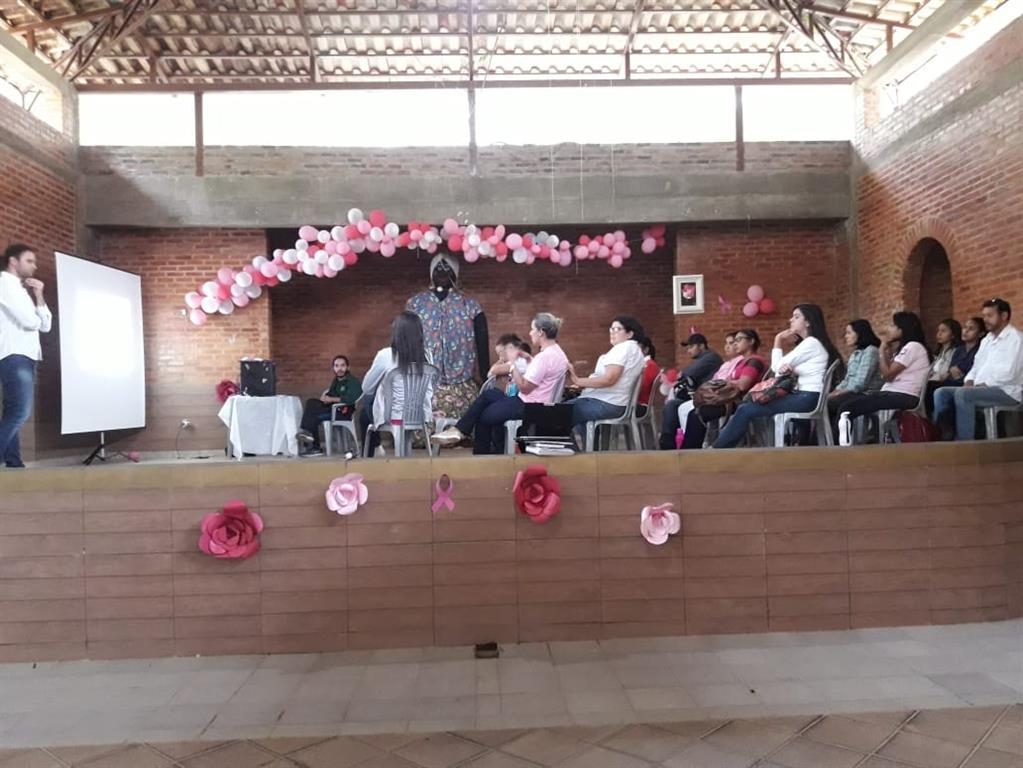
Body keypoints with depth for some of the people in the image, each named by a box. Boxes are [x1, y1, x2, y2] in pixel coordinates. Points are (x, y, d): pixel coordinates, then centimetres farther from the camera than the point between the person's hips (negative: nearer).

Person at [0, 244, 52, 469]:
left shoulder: (21, 289, 23)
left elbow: (45, 326, 17)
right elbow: (29, 321, -16)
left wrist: (39, 297, 6)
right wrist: (34, 317, 8)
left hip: (25, 357, 9)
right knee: (19, 411, -18)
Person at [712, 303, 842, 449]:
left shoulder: (811, 342, -10)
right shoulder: (807, 343, 22)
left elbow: (778, 366, -8)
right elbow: (779, 369, 14)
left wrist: (778, 342, 4)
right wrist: (784, 368, -10)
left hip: (807, 399, -10)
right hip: (802, 397, 10)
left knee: (746, 410, -15)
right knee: (747, 406, -3)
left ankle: (717, 448, -10)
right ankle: (722, 445, -8)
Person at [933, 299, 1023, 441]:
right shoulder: (986, 340, 21)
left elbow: (1008, 374, -18)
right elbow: (976, 367, 21)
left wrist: (982, 385, -17)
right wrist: (969, 383, 0)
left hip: (1006, 391, -8)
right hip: (982, 389, 8)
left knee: (962, 394, -31)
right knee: (942, 393, -8)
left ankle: (964, 442, -28)